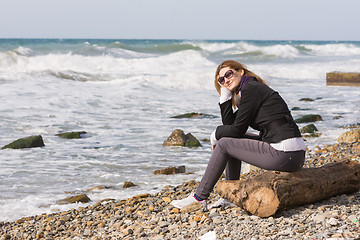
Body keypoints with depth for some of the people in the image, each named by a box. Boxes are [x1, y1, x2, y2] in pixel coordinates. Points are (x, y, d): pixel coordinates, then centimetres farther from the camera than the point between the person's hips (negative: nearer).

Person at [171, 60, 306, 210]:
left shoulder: (251, 88, -8)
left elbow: (237, 129, -9)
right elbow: (229, 123, 16)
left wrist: (216, 134, 9)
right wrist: (225, 97, 11)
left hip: (284, 155, -10)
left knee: (224, 143, -1)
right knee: (230, 140, 20)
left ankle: (200, 198, 8)